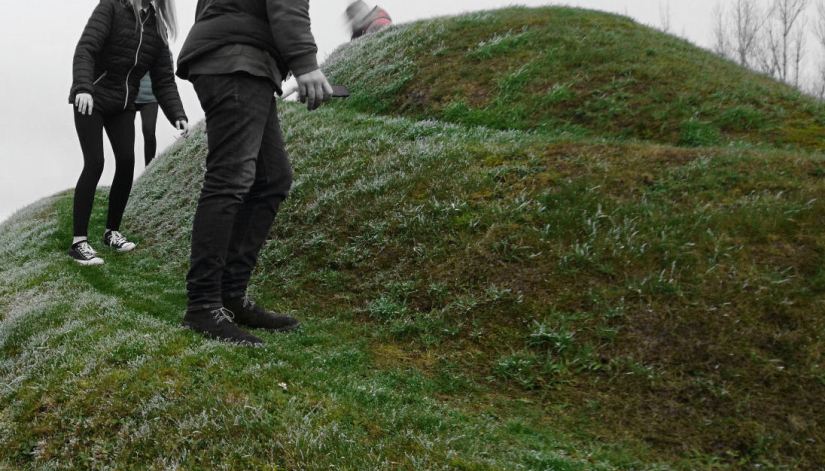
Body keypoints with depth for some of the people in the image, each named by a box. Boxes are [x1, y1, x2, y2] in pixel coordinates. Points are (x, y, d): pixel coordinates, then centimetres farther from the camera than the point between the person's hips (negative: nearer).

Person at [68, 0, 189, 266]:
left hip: (122, 105, 5)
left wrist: (177, 115, -15)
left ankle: (112, 232, 10)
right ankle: (79, 241, -9)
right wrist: (83, 88, -39)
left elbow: (164, 79, -1)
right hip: (90, 99, -5)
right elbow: (85, 49, -22)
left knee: (126, 163, -6)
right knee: (94, 164, -13)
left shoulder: (158, 29, 3)